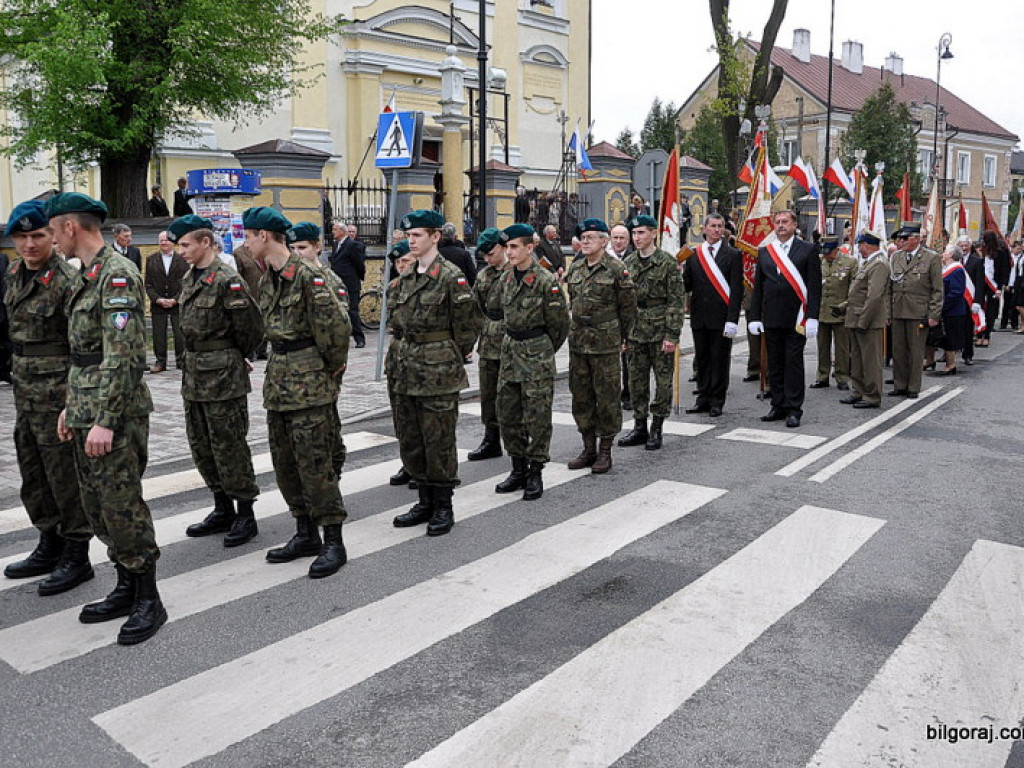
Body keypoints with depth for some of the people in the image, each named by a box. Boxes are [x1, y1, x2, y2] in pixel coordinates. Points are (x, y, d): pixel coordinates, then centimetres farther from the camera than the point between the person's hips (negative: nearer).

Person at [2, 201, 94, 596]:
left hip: (57, 390, -9)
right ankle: (49, 545, 31)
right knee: (33, 474, 17)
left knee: (65, 474, 0)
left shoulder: (67, 282, -17)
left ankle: (77, 556, 12)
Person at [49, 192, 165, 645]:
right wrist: (72, 406, 21)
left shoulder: (117, 275, -16)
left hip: (115, 416, -10)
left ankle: (148, 601, 9)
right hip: (87, 413, 10)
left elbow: (124, 355, -22)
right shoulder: (89, 275, 16)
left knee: (122, 506, -3)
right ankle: (126, 589, 27)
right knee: (97, 506, 15)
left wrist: (105, 420, -24)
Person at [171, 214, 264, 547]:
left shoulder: (227, 279, -15)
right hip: (194, 373, 9)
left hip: (223, 374, -9)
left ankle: (245, 514, 10)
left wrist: (235, 357, 1)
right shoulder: (189, 278, 12)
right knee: (201, 444, 14)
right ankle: (223, 510, 26)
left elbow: (250, 326, -15)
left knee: (229, 445, -2)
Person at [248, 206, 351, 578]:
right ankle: (306, 534, 25)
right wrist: (280, 366, 15)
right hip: (278, 379, 9)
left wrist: (332, 365, -6)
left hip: (307, 383, -9)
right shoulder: (266, 281, 13)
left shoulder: (306, 276, -16)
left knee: (314, 463, -6)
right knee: (285, 463, 13)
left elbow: (336, 325, -18)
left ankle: (333, 541, 5)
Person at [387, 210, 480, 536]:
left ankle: (443, 506, 13)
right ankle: (426, 501, 25)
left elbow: (466, 325, -8)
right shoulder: (406, 278, 12)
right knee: (410, 440, 12)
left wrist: (452, 361, -2)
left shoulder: (451, 276, -9)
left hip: (438, 372, -8)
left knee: (439, 440, 0)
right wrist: (399, 358, 13)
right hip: (406, 371, 8)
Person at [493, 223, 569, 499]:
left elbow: (559, 323, -6)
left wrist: (543, 351, 4)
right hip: (510, 350, 7)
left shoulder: (546, 281, -12)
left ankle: (536, 473, 10)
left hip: (537, 354, -7)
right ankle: (519, 470, 22)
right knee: (507, 413, 10)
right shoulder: (505, 279, 7)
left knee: (537, 416, -1)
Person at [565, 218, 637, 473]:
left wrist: (620, 336, 4)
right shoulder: (575, 268, 10)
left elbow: (628, 306, -2)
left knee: (607, 397, 0)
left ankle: (605, 451, 11)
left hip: (606, 343, -6)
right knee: (581, 396, 10)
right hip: (578, 342, 6)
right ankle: (589, 448, 22)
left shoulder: (616, 269, -7)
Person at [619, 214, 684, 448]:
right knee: (637, 381, 9)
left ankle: (656, 429, 13)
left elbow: (675, 301, -9)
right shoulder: (628, 263, 10)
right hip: (636, 332, 5)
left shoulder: (668, 263, -6)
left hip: (661, 332, -5)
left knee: (663, 381, 3)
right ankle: (639, 427, 19)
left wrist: (672, 335, -14)